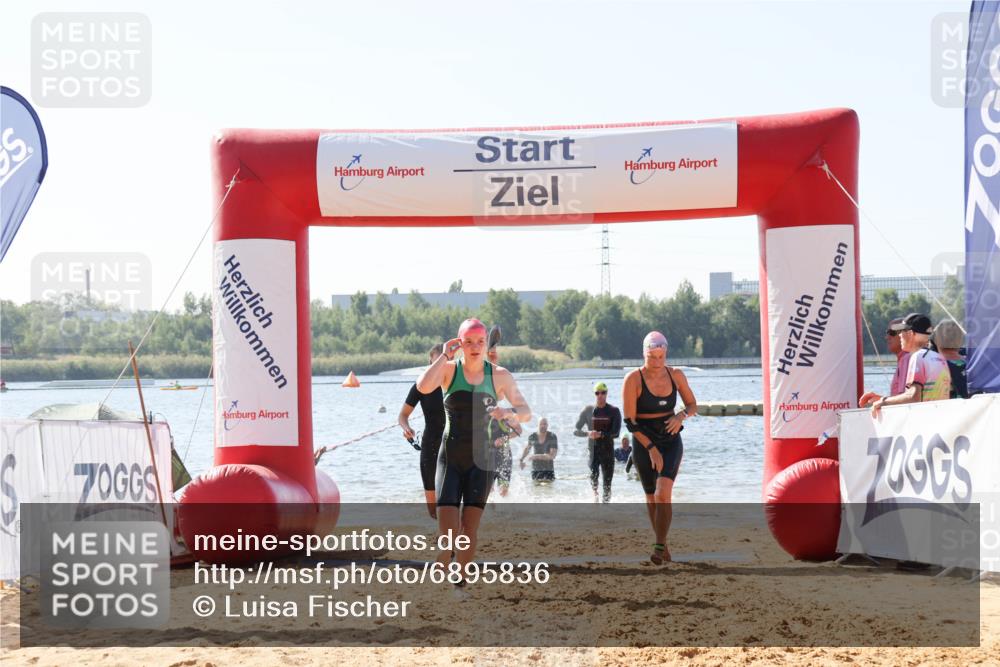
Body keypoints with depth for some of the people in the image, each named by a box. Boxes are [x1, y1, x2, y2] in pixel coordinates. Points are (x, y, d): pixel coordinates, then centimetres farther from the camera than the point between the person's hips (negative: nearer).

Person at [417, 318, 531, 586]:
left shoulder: (499, 376, 3)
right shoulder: (449, 370, 0)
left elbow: (526, 411, 0)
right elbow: (423, 387, -20)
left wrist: (509, 412, -22)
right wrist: (445, 356, -13)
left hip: (481, 459, 1)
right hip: (450, 458, -1)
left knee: (470, 527, -4)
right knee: (447, 528, -12)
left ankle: (461, 582, 8)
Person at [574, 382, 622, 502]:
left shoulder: (614, 411, 2)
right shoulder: (588, 410, 6)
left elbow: (616, 433, -7)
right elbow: (576, 430, 5)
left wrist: (601, 434, -20)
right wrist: (587, 433, -15)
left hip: (608, 450, 0)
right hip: (593, 449, 0)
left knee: (607, 483, -2)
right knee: (594, 474, -22)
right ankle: (595, 492, 8)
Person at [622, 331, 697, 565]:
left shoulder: (676, 375, -1)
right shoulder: (633, 379, -11)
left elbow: (693, 405, 12)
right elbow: (629, 421, -13)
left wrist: (682, 415, -12)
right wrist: (651, 448, -18)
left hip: (671, 441, 1)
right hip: (644, 443, -1)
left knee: (663, 494, -18)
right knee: (652, 498, 7)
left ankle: (659, 546, -13)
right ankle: (663, 545, 23)